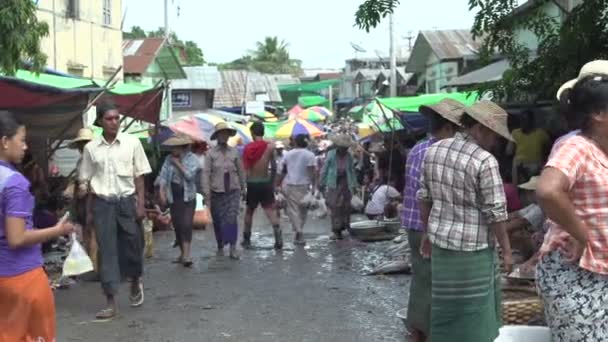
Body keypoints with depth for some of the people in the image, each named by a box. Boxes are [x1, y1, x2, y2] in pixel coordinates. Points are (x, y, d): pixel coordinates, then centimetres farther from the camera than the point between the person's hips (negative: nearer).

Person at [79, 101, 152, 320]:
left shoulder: (132, 143, 0)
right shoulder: (91, 148, 3)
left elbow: (139, 176, 2)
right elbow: (87, 181, 8)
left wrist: (141, 204, -5)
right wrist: (89, 211, 6)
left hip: (127, 201, -1)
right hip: (102, 203, 1)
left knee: (132, 245, 5)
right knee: (106, 251, 1)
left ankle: (136, 283, 35)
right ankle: (111, 303, 6)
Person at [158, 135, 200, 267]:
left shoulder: (192, 159, -3)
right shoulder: (169, 159, 6)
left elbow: (190, 175, -16)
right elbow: (163, 176, 2)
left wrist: (178, 164, -11)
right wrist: (162, 192, -9)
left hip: (188, 197, -4)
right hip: (173, 198, 4)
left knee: (186, 225, -13)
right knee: (177, 226, 7)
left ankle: (186, 255, -16)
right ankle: (183, 253, 20)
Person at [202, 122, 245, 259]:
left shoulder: (234, 152, 3)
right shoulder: (211, 153, -4)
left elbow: (240, 171, 11)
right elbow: (206, 173, -6)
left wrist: (242, 187, 16)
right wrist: (206, 193, -10)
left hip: (233, 191, 0)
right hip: (217, 192, 0)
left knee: (232, 218, -10)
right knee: (218, 220, 8)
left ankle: (233, 248, -8)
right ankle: (220, 247, 24)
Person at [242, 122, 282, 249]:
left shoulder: (247, 148, -4)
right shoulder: (270, 146, -6)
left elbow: (244, 167, -3)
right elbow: (274, 167, -4)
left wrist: (244, 183, 9)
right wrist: (272, 181, 8)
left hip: (251, 183, 1)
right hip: (265, 183, -1)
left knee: (249, 211, 16)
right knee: (271, 210, 1)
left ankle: (246, 240, 22)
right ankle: (278, 238, -14)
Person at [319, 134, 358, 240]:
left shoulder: (349, 156, 5)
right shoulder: (331, 155, -2)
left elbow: (352, 171, 11)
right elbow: (325, 169, 3)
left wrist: (354, 185, 7)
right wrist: (322, 183, 2)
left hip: (346, 184, 3)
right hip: (333, 184, -3)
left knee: (345, 207, 3)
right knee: (334, 207, -7)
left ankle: (340, 229, 13)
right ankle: (336, 230, -3)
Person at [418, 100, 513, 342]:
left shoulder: (433, 150, 3)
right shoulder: (485, 161, -17)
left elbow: (424, 198, 10)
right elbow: (495, 212, -14)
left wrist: (428, 234, 19)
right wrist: (506, 250, -4)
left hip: (440, 243, 6)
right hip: (473, 249, -6)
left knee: (446, 306, 17)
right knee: (474, 312, 6)